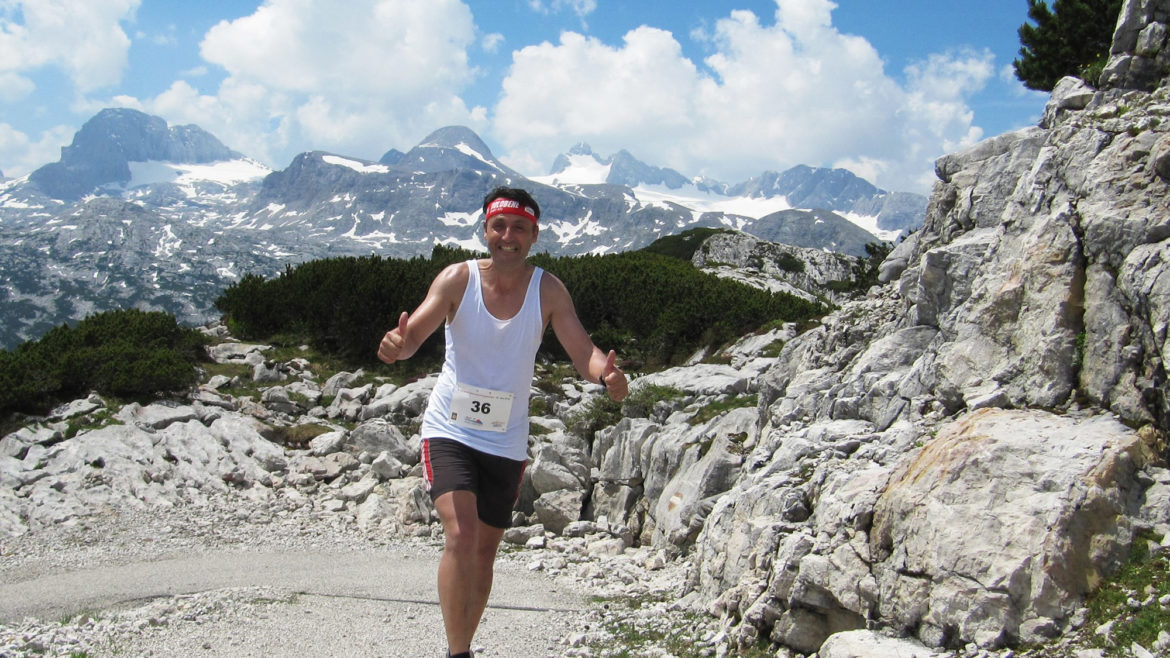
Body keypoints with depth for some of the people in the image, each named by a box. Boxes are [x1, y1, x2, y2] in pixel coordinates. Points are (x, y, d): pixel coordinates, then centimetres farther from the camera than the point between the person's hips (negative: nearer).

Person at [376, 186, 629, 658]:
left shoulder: (548, 290, -8)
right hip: (450, 429, -2)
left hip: (506, 440, 3)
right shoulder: (458, 278, -11)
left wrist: (606, 374, -39)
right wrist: (397, 345, -46)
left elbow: (581, 349, -16)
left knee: (485, 551, 13)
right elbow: (415, 332, -21)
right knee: (460, 536, -22)